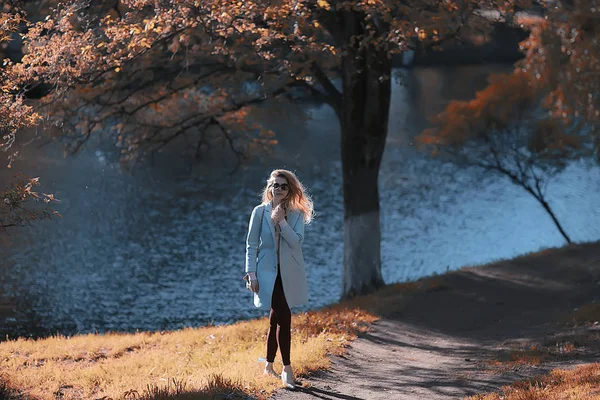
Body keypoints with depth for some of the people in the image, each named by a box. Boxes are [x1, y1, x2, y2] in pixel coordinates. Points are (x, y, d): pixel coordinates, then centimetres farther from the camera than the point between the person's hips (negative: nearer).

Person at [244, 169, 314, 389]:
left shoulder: (296, 214, 4)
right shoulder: (260, 212, -1)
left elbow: (296, 241, -10)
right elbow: (251, 244, -1)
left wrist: (281, 221, -19)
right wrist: (251, 273, -7)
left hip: (289, 274, 3)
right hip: (268, 272, -3)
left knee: (276, 319, 11)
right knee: (284, 318, -14)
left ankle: (269, 366, 23)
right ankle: (287, 368, -9)